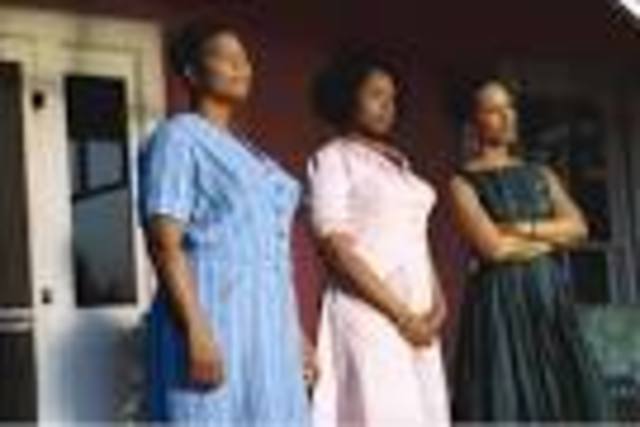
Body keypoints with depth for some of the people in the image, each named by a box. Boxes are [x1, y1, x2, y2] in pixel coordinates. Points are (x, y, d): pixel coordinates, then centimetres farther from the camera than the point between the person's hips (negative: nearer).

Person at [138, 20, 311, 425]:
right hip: (213, 319, -8)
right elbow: (165, 244, -14)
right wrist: (196, 331, -23)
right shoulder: (179, 137, -3)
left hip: (267, 325, 8)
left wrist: (294, 330, 17)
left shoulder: (246, 150, 21)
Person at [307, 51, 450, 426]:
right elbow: (336, 247, -12)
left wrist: (437, 302, 1)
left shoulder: (398, 161, 19)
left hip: (419, 314, 7)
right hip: (368, 313, -7)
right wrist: (400, 313, -14)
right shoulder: (334, 159, -3)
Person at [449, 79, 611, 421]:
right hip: (500, 301, -5)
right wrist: (552, 236, -1)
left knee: (565, 394, 2)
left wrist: (524, 228, -10)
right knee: (509, 400, -7)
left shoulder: (540, 174, 16)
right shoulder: (464, 182, -1)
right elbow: (493, 247, -14)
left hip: (551, 296, 6)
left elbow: (579, 227, 3)